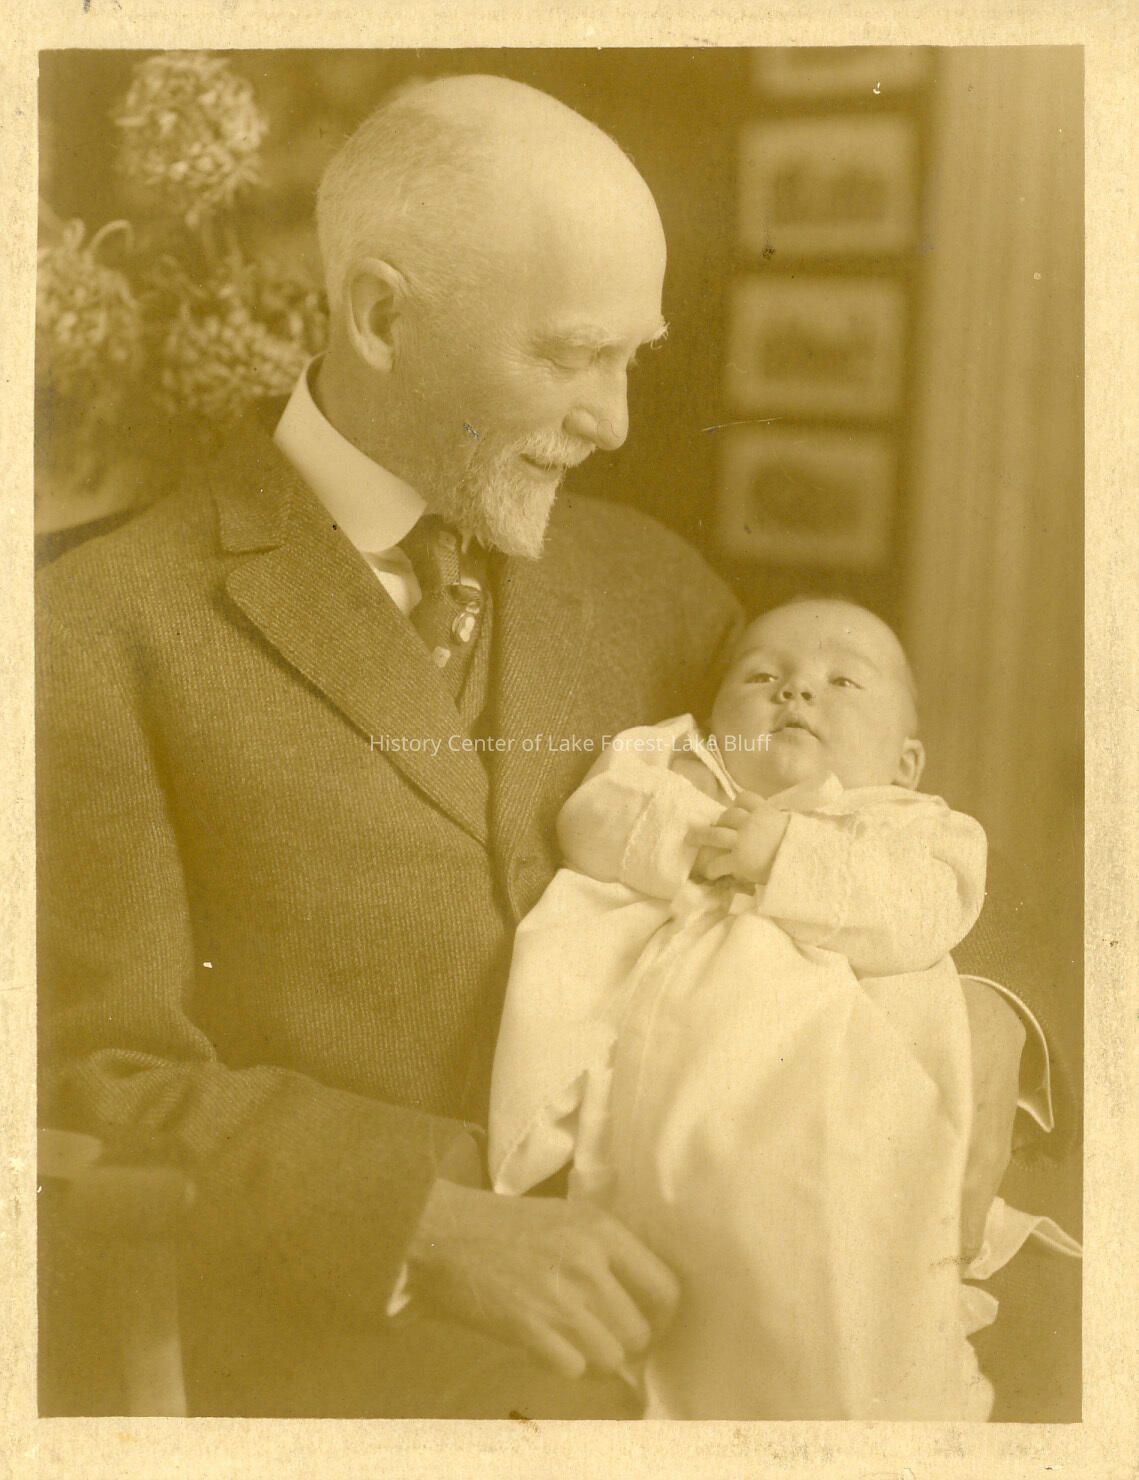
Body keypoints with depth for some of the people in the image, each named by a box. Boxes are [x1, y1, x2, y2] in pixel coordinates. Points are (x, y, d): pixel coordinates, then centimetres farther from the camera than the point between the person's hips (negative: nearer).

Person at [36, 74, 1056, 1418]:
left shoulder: (654, 588, -1)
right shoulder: (109, 633, -13)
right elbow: (97, 1092, -13)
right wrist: (428, 1213, -25)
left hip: (658, 1333, 4)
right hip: (352, 1377, -3)